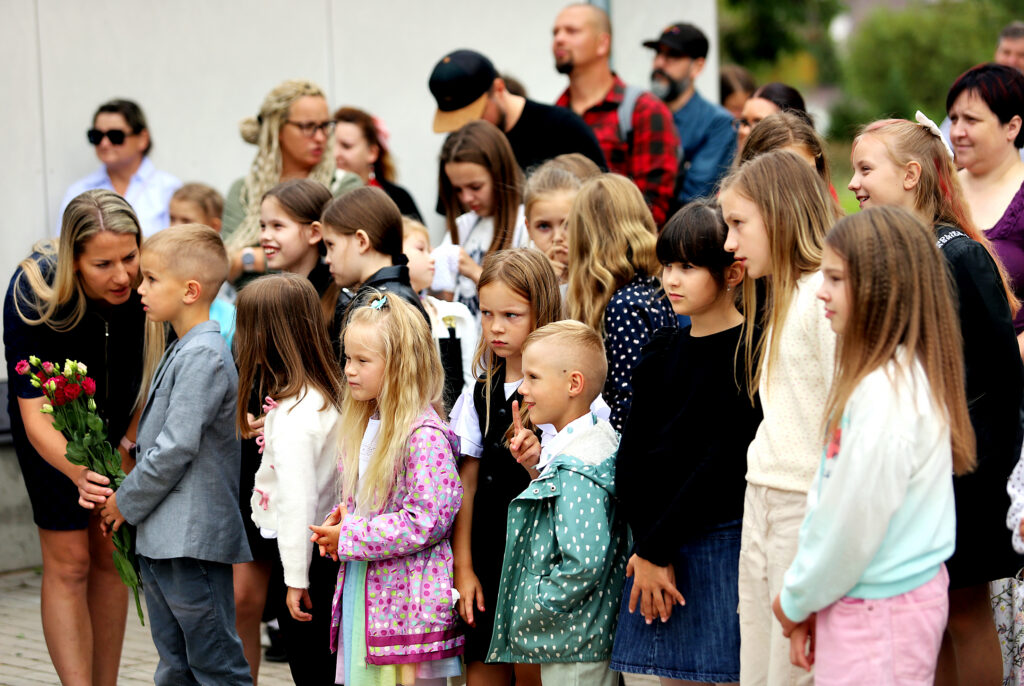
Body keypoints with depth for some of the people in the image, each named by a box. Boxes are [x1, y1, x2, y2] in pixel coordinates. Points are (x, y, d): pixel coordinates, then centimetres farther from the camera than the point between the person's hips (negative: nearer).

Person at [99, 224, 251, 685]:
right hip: (160, 537, 10)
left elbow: (176, 448, -19)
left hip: (192, 539, -10)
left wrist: (126, 502, -8)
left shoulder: (203, 356, -16)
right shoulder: (182, 351, 14)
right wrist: (128, 499, 10)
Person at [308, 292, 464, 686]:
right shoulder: (362, 426, 12)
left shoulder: (424, 436, -16)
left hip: (408, 602, -8)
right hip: (359, 592, 9)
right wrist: (337, 522, 2)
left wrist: (349, 539, -16)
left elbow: (427, 520, -21)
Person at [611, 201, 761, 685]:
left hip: (721, 540, -6)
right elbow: (630, 459, 8)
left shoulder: (747, 354, -7)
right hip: (654, 543, 6)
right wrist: (648, 549, -5)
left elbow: (723, 463, -13)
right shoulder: (660, 351, 13)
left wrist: (655, 547, -11)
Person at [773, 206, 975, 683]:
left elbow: (855, 523, -19)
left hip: (878, 610, -9)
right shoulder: (903, 374, 9)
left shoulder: (886, 393, -21)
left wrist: (797, 601, -4)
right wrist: (808, 598, 12)